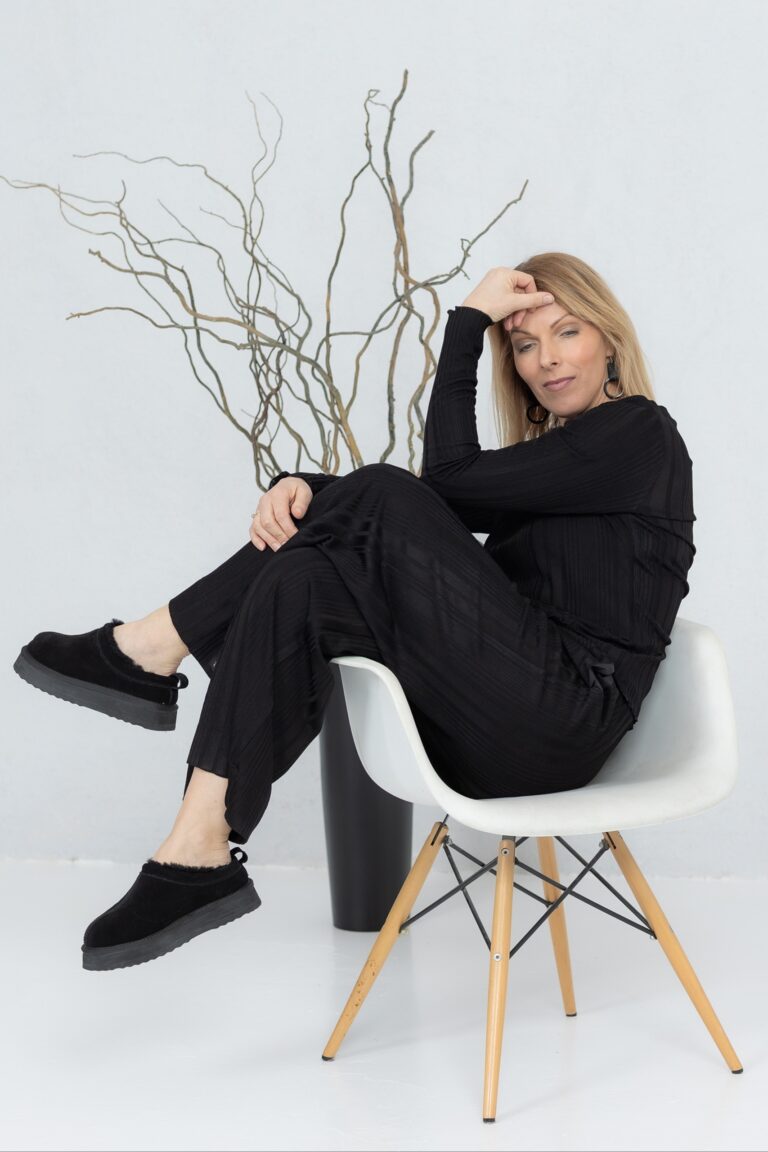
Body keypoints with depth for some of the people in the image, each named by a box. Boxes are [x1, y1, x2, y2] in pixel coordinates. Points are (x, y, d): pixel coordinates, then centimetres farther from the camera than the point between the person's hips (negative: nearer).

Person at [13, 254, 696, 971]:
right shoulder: (549, 449, 25)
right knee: (302, 586, -9)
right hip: (499, 723, 9)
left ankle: (156, 651, -13)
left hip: (563, 722, -9)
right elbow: (442, 509, 11)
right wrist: (307, 489, -8)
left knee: (387, 501, -19)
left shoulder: (639, 434, -2)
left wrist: (468, 320, -5)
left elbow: (452, 477, -12)